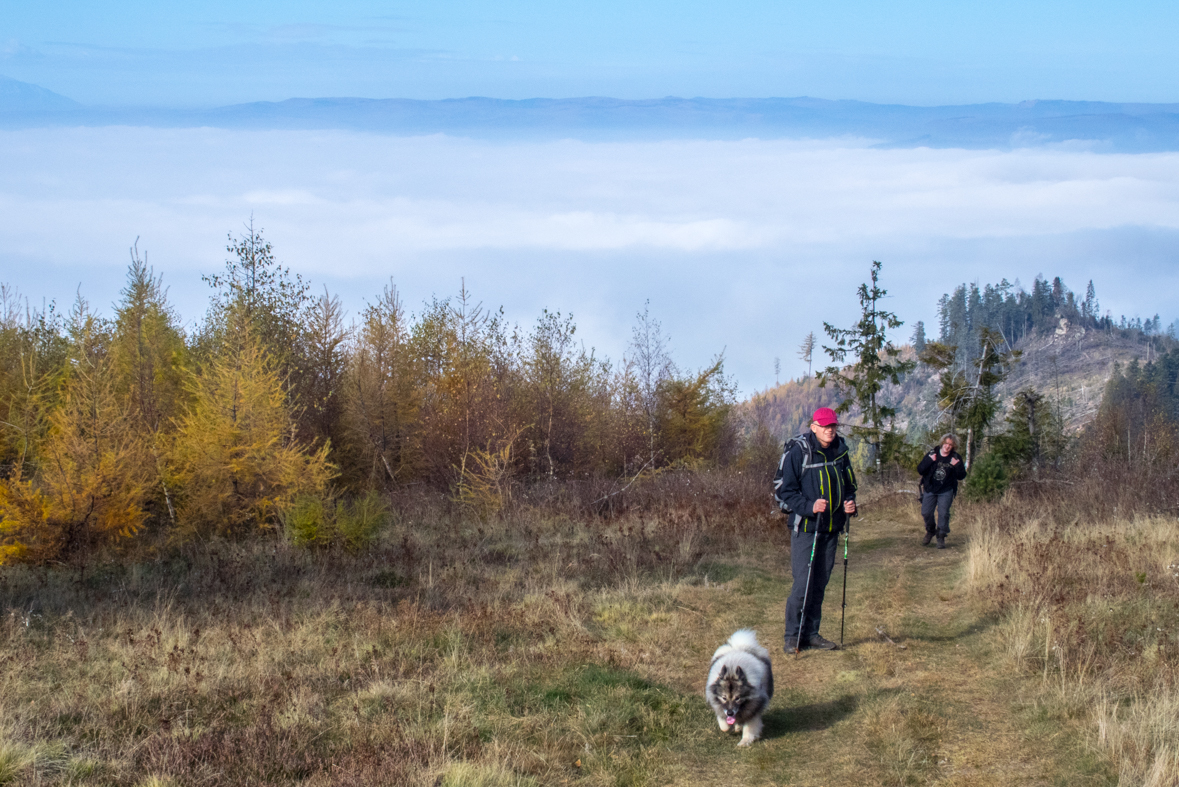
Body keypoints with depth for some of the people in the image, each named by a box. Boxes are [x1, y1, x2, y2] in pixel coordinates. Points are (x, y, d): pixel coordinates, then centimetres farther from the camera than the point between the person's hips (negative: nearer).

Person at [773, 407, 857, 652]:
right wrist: (809, 506, -22)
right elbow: (784, 489, -9)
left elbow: (848, 485, 22)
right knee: (802, 582, -9)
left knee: (820, 582, 10)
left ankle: (811, 633, 19)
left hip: (831, 529, 6)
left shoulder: (840, 451, 9)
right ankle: (793, 636, -1)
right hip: (805, 527, -6)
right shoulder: (798, 451, -9)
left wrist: (850, 503, 1)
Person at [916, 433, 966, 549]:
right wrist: (929, 461, -20)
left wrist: (957, 466, -20)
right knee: (926, 512, 0)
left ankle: (941, 537, 5)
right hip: (930, 489, 1)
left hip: (946, 491, -1)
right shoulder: (932, 454, -3)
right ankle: (930, 531, 27)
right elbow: (920, 470, -5)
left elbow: (961, 476, -2)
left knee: (943, 513, -9)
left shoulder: (956, 458, -2)